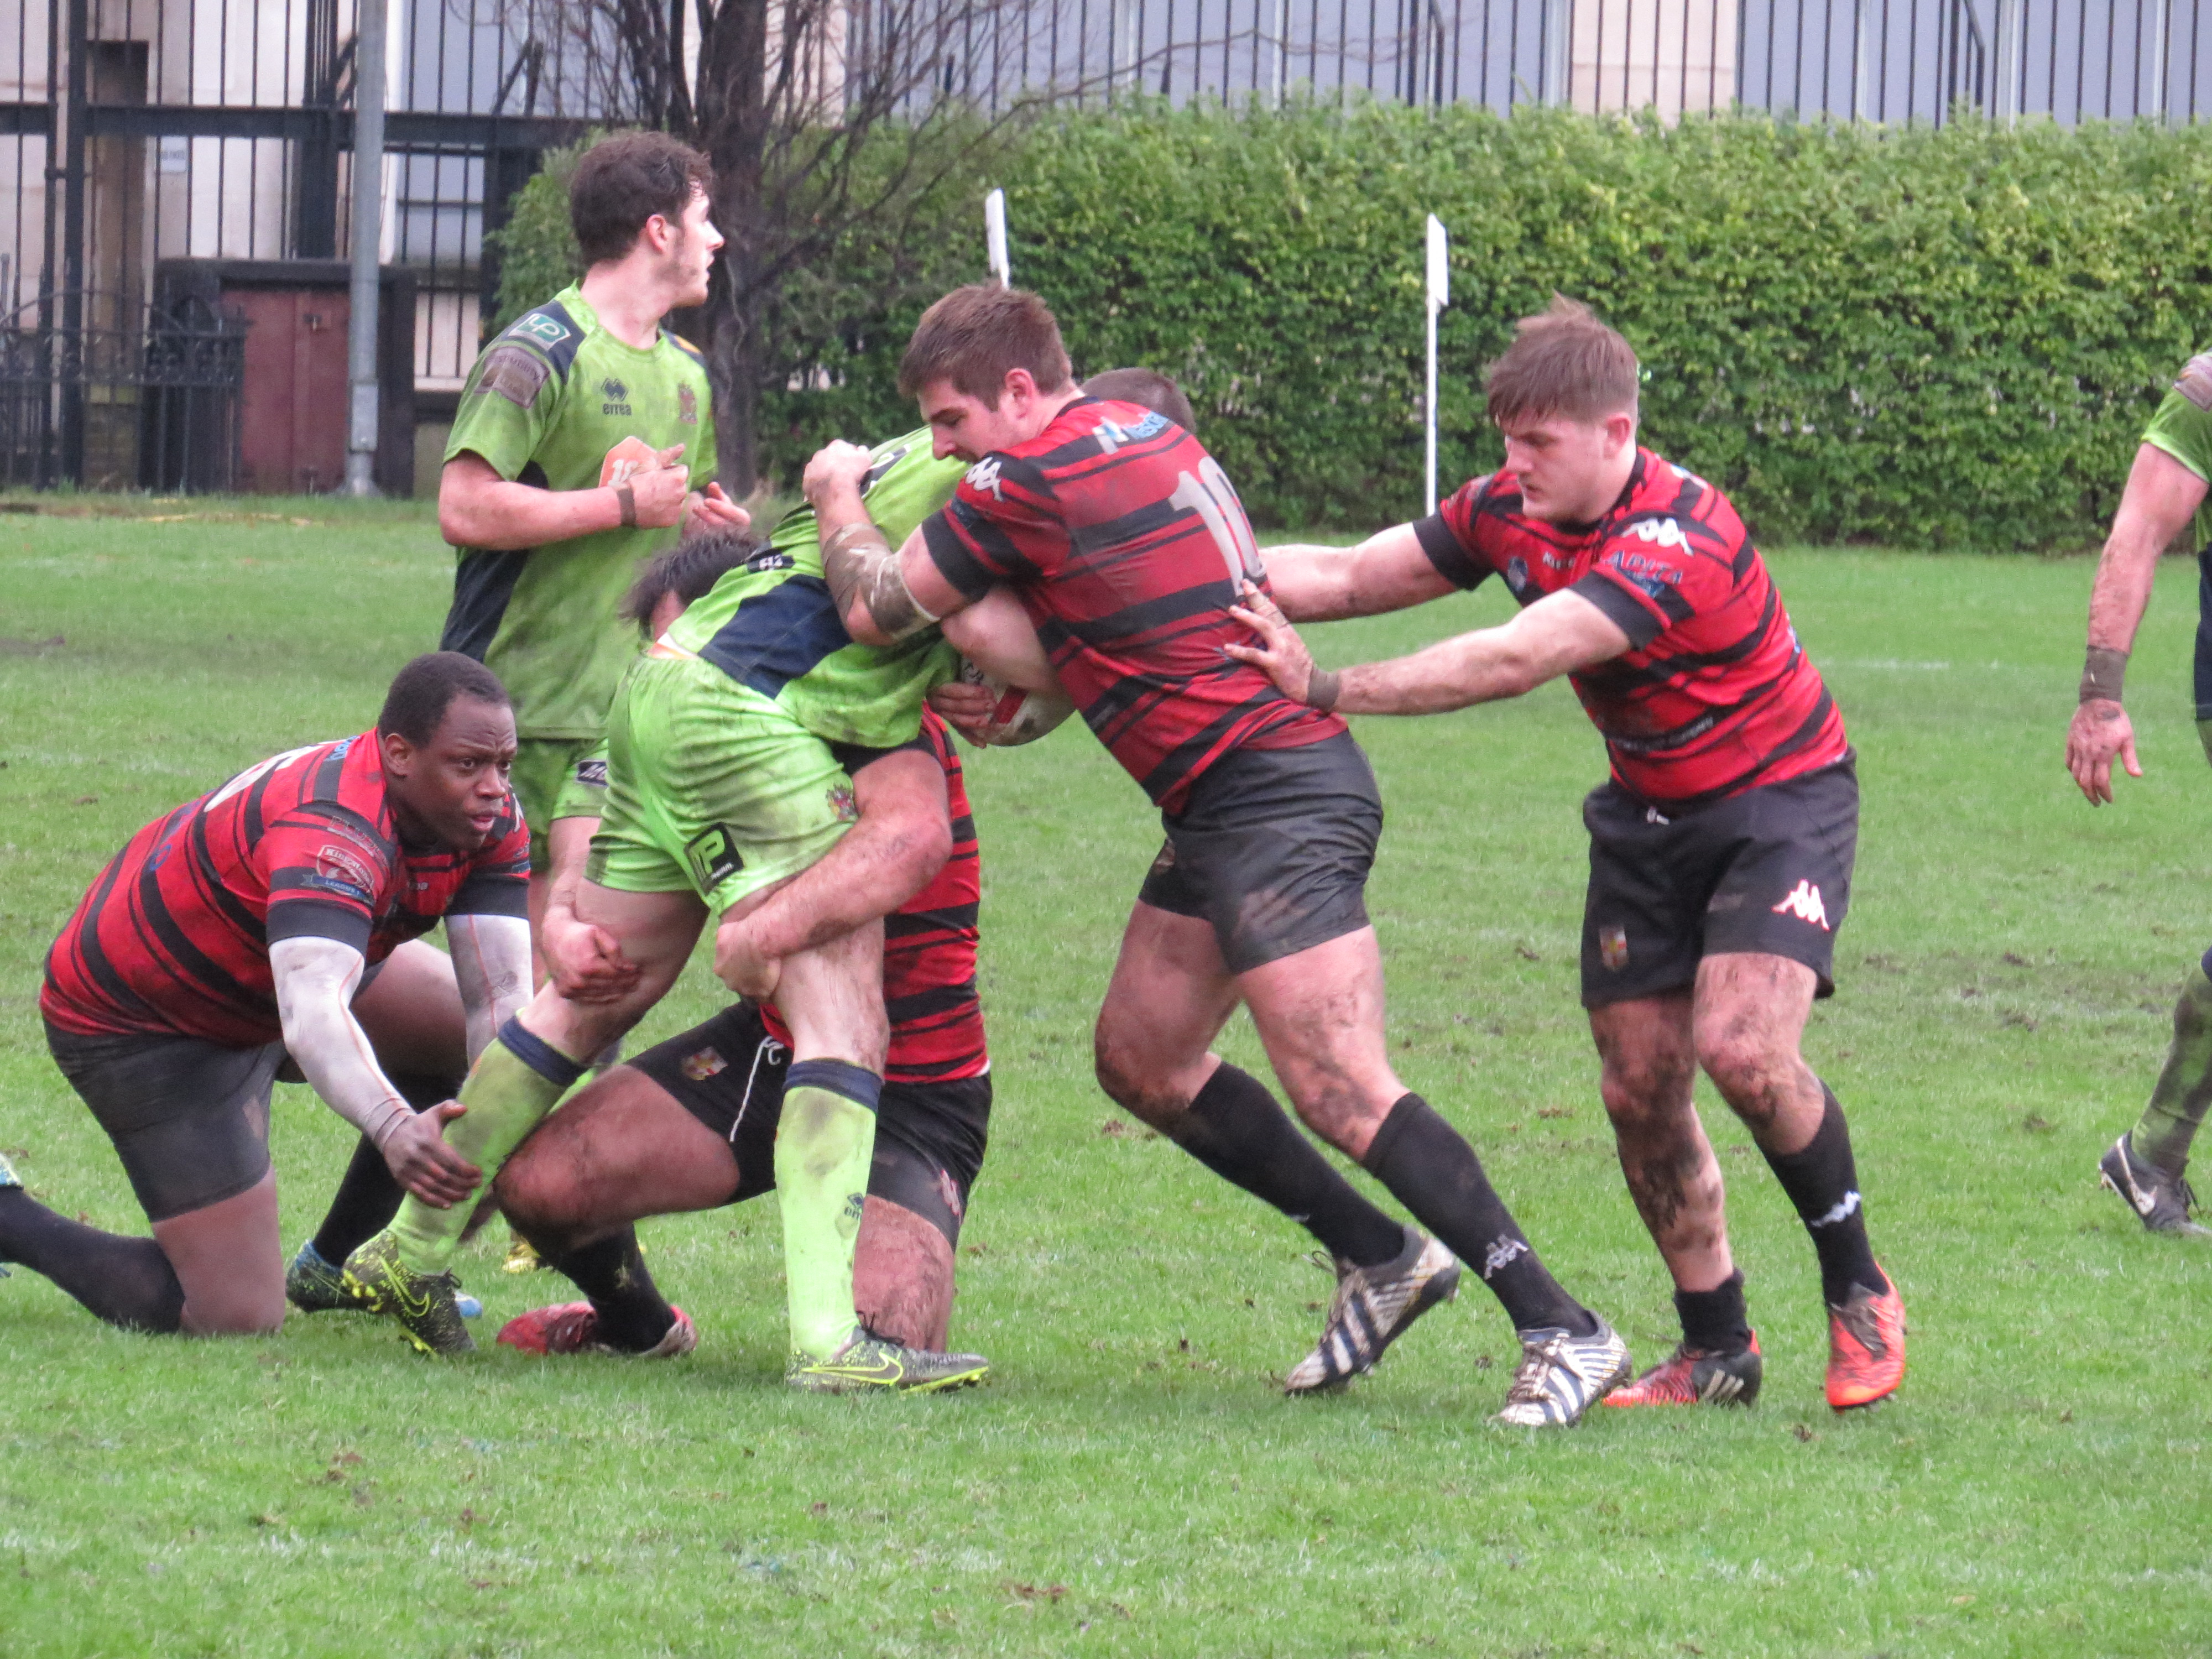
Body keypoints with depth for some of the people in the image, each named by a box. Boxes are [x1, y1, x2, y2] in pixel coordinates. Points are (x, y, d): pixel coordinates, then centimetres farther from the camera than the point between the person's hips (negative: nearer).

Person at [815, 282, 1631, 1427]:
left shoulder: (1029, 480, -13)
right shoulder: (1140, 433, 15)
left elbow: (876, 611, -3)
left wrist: (838, 497, 14)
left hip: (1273, 796, -11)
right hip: (1224, 810, 11)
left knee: (1342, 1094, -15)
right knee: (1140, 1059, 16)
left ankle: (1561, 1331, -16)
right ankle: (1380, 1258, 21)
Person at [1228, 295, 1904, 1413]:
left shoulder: (1676, 544, -32)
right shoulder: (1511, 511, -7)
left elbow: (1513, 662, -40)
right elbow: (1352, 577, 1)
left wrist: (1327, 691, -41)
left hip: (1779, 797, -7)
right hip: (1647, 811, 7)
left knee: (1741, 1048, -24)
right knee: (1640, 1083, 0)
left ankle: (1859, 1294, -3)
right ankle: (1716, 1350, 14)